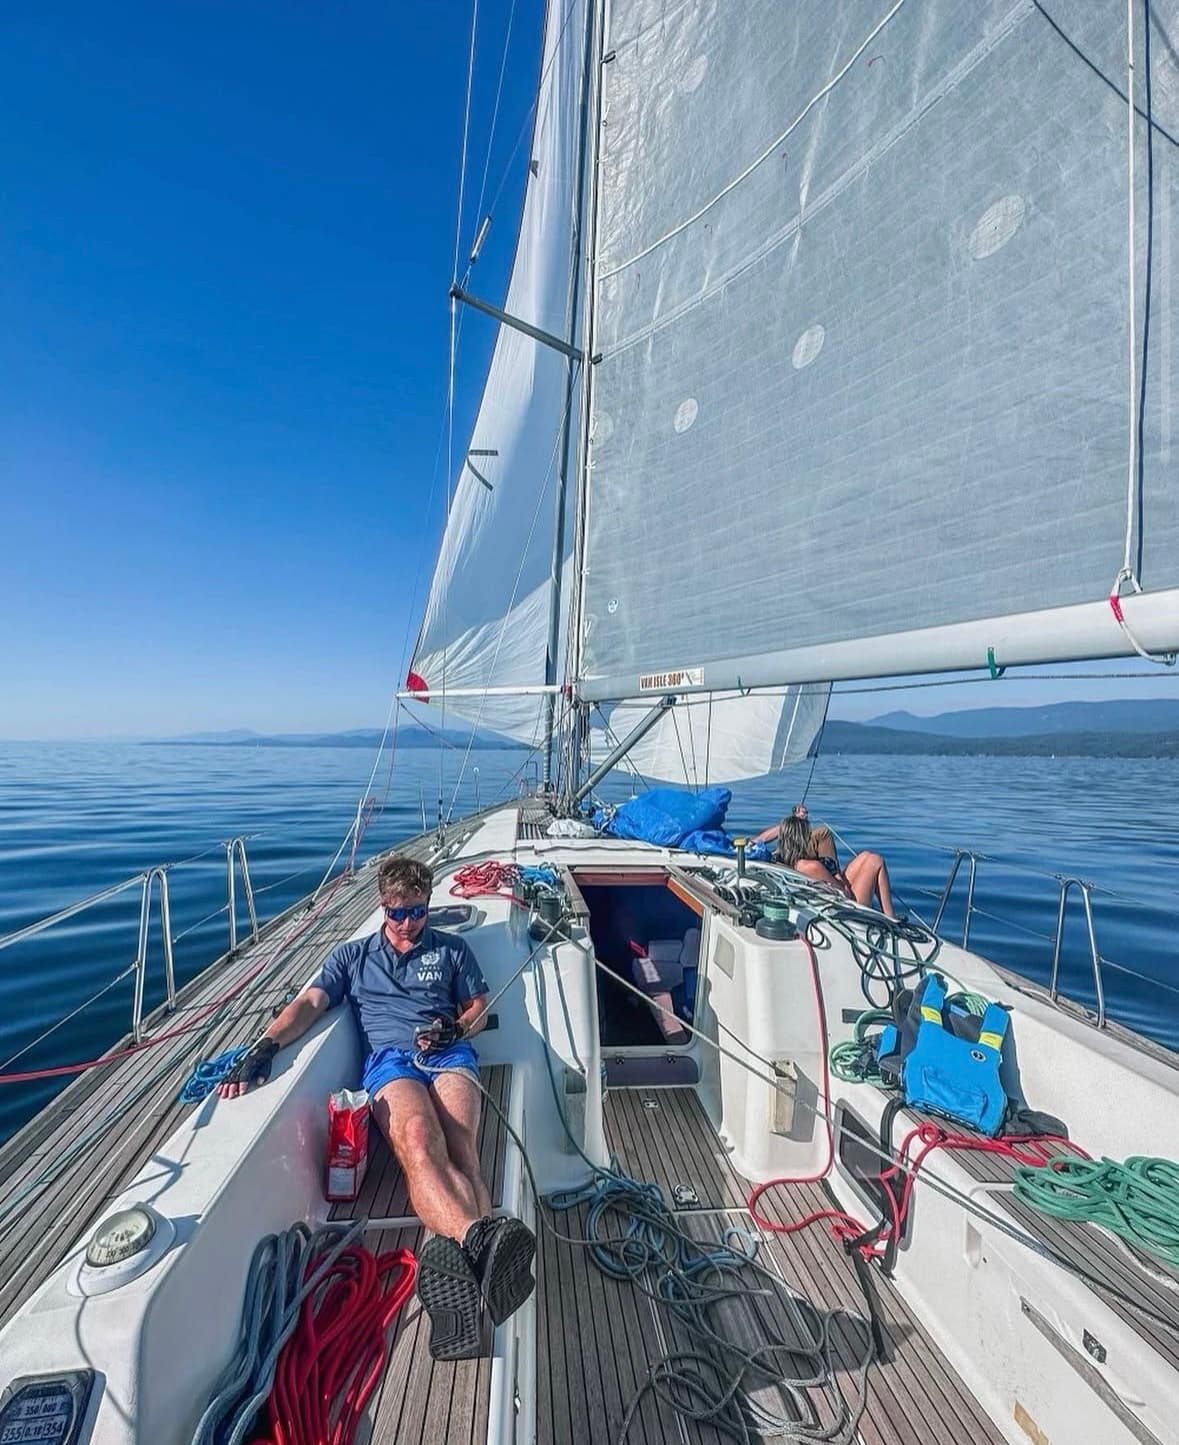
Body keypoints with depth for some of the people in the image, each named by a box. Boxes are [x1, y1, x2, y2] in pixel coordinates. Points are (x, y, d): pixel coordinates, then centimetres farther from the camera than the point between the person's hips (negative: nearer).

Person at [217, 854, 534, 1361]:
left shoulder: (451, 949, 23)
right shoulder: (351, 955, 24)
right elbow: (308, 1003, 11)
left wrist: (455, 1028, -3)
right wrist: (263, 1048, -8)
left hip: (450, 1054, 2)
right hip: (390, 1059, -1)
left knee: (457, 1148, -31)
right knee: (419, 1143, -35)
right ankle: (480, 1239, -56)